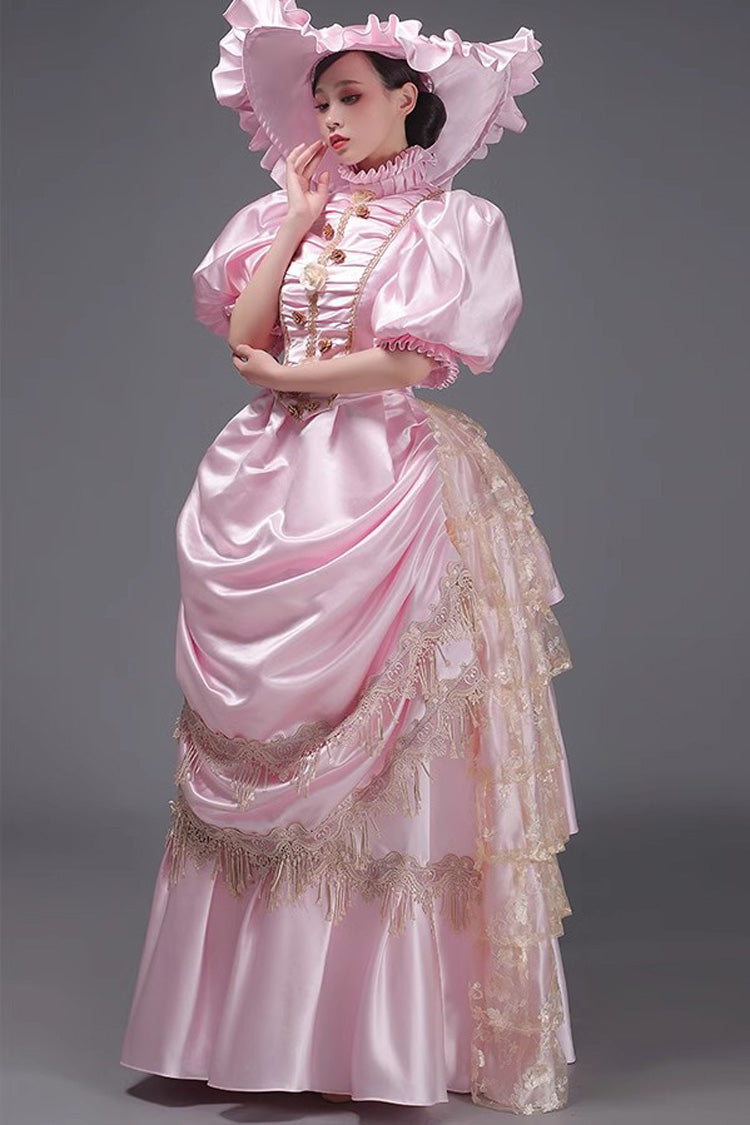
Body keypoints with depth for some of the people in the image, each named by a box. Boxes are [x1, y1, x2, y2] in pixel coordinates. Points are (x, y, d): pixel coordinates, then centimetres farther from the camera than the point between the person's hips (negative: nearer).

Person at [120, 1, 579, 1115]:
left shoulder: (454, 222, 4)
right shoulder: (287, 214, 17)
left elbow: (417, 360, -9)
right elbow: (244, 334, 3)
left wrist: (291, 378, -3)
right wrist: (298, 218, 4)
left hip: (390, 489, -4)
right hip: (279, 489, 5)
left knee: (390, 762, -4)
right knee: (272, 756, 3)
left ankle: (396, 1034, 4)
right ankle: (257, 1019, 11)